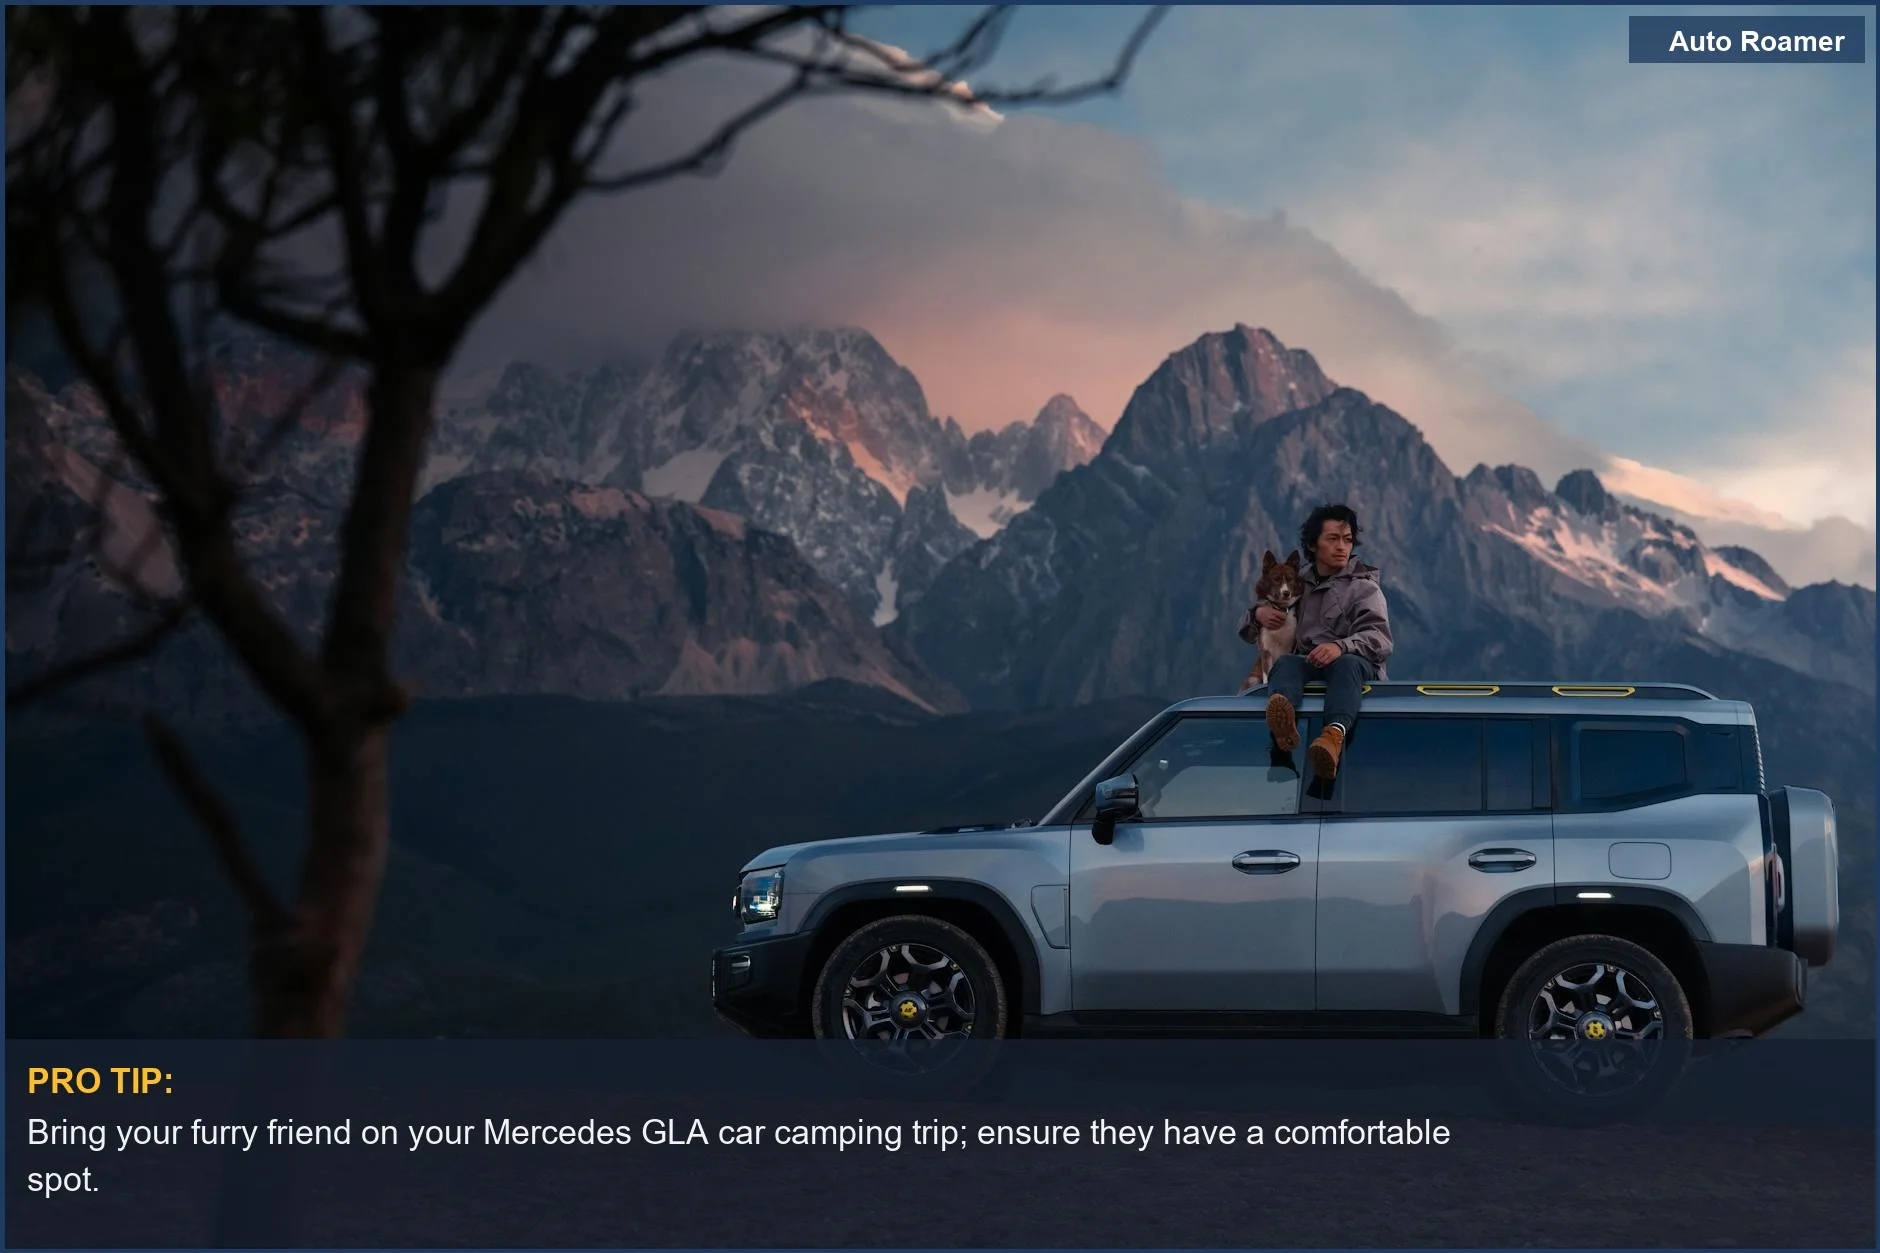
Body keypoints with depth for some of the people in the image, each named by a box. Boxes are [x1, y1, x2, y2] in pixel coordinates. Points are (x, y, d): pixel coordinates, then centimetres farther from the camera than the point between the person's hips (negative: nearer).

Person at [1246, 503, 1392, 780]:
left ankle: (1334, 736, -73)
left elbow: (1380, 639, -9)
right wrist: (1258, 613, 3)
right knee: (1285, 662, -33)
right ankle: (1284, 723, -71)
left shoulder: (1364, 587, 9)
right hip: (1307, 665, 3)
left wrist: (1341, 647, -31)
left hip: (1358, 666, -3)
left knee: (1348, 663, -39)